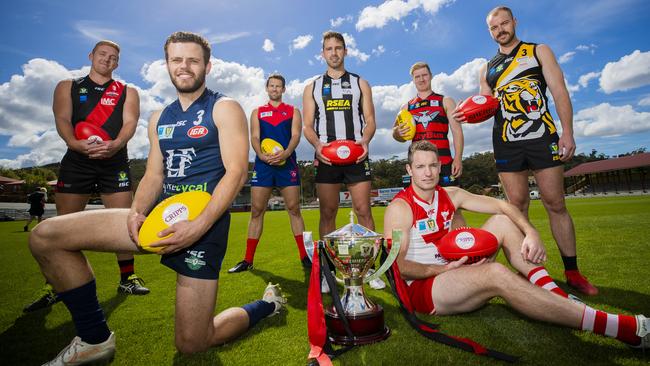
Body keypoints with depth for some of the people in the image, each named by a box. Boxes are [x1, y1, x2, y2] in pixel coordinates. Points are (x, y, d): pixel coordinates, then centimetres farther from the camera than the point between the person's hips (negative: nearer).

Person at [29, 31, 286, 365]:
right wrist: (136, 212, -7)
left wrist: (198, 226, -23)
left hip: (203, 222, -6)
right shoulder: (159, 119, 17)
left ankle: (268, 304, 25)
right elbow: (153, 176, 15)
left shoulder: (224, 109, -2)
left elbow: (237, 172, -13)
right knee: (45, 236, -4)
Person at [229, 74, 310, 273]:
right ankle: (248, 260, 11)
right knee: (256, 211, 1)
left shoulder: (293, 111, 13)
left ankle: (304, 256, 7)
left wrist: (286, 153, -24)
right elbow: (254, 137, 3)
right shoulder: (257, 112, 16)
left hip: (287, 163, -1)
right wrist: (262, 155, -19)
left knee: (294, 210, -1)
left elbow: (296, 135, -2)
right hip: (263, 164, 1)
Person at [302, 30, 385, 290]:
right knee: (327, 213, 3)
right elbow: (308, 126, 8)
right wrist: (317, 144, -14)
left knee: (363, 211, -3)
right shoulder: (312, 87, 15)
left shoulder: (360, 84, 15)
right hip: (326, 156, 1)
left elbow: (370, 121, 7)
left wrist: (365, 140, -15)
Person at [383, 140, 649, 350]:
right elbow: (397, 265, -18)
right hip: (421, 290, -7)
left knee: (501, 221, -3)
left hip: (452, 273, 7)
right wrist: (444, 269, -25)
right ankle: (623, 327, -26)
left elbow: (502, 205, 2)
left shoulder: (450, 195, 5)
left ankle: (555, 296, -13)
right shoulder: (400, 208, -13)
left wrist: (531, 233, -15)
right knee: (496, 274, -32)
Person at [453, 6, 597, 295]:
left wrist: (567, 132, -9)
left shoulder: (539, 51, 11)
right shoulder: (487, 70, 18)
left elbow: (559, 92, 2)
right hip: (506, 144, 2)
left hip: (543, 138, -2)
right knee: (517, 206, 1)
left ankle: (572, 272, 9)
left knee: (555, 204, -2)